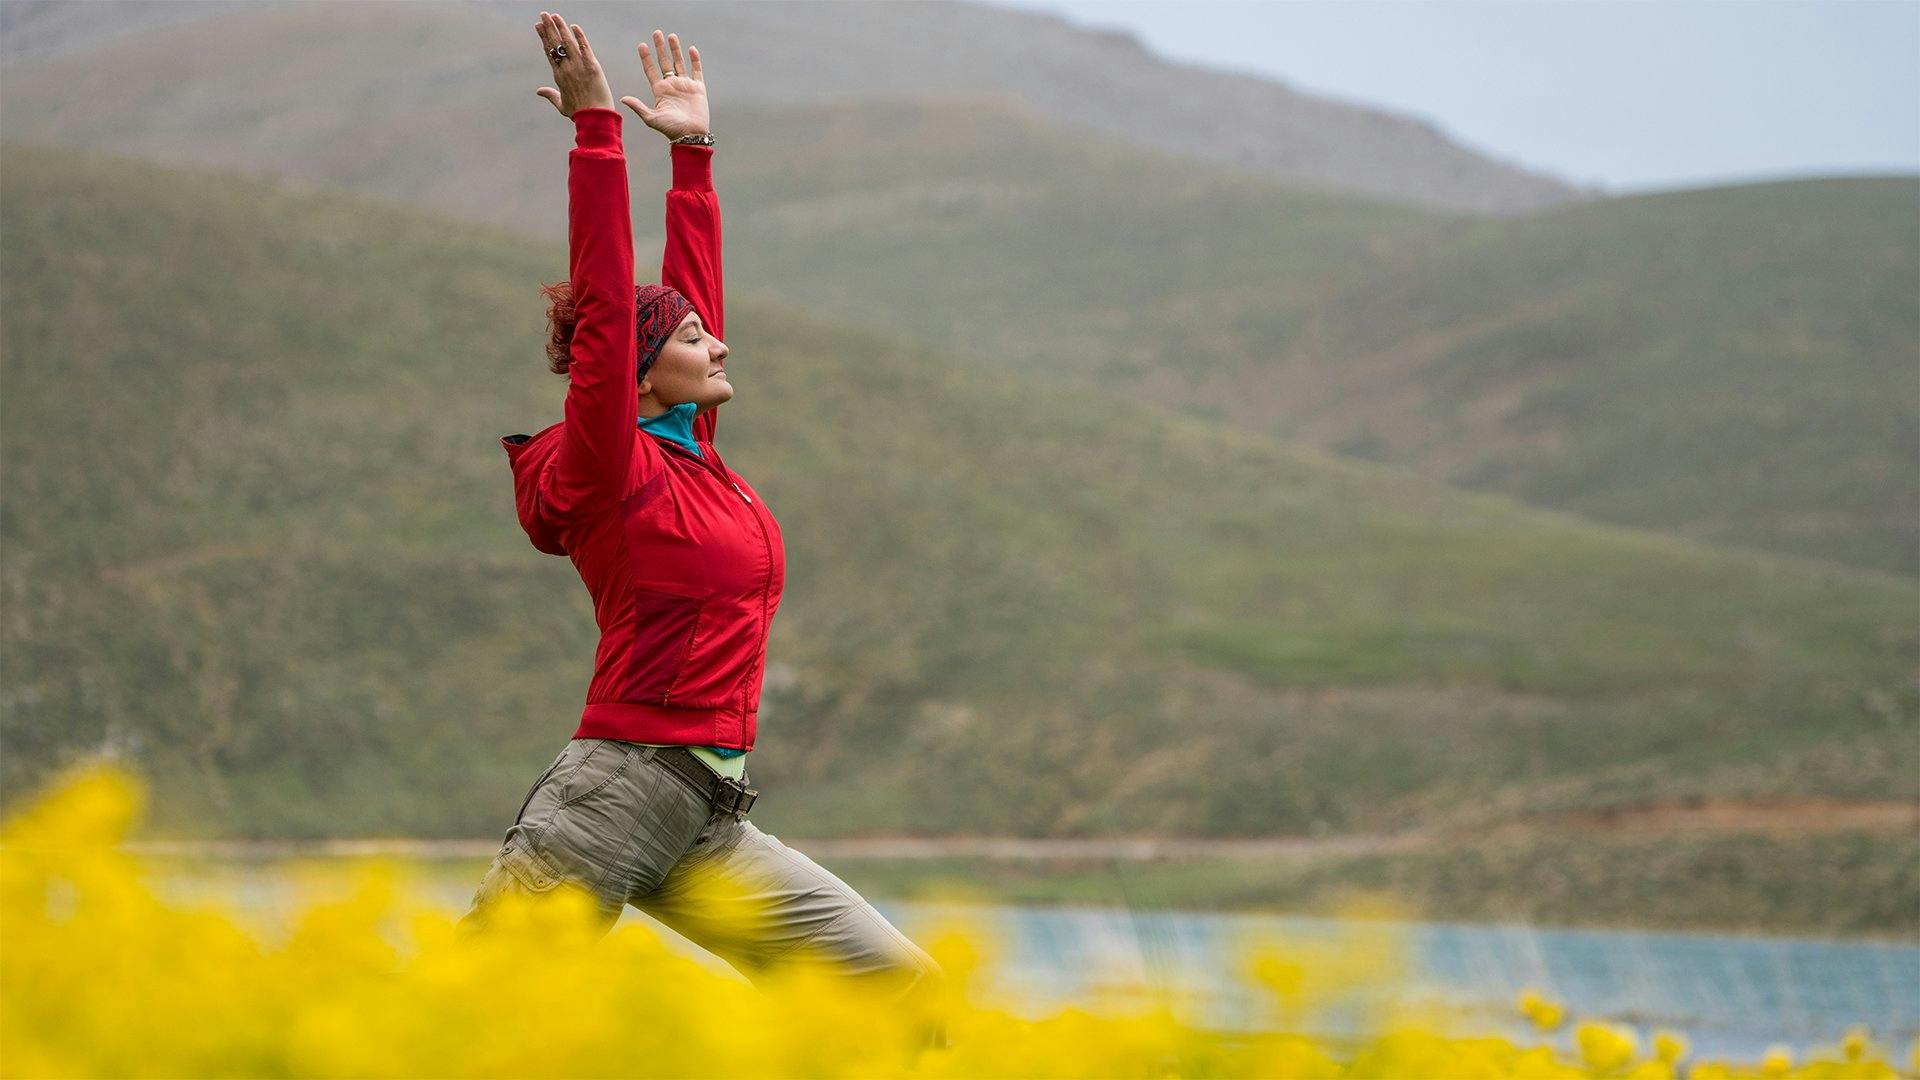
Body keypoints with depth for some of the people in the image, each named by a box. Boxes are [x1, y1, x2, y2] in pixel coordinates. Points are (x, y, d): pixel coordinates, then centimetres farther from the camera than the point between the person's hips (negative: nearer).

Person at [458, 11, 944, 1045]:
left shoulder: (688, 456, 16)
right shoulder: (611, 466, -5)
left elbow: (690, 283, 24)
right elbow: (604, 305, -14)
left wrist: (693, 149, 25)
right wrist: (596, 127, -14)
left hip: (705, 828, 8)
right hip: (613, 794, -8)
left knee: (902, 987, 0)